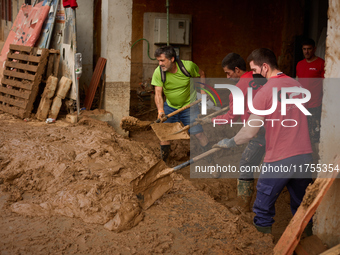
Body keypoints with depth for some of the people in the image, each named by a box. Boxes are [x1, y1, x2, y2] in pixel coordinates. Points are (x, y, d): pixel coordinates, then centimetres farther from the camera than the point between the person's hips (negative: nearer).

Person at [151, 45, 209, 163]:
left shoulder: (188, 66, -21)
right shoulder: (158, 72, -19)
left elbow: (201, 74, 1)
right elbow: (158, 94, -21)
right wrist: (160, 110, -37)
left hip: (189, 105, -2)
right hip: (170, 106, 2)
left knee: (198, 133, -5)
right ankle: (163, 161, 17)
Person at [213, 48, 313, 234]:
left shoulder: (264, 92, -11)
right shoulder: (296, 85, 8)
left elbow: (250, 131, -10)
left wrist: (229, 143, 8)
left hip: (278, 160, -6)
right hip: (305, 156, 6)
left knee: (264, 211, 9)